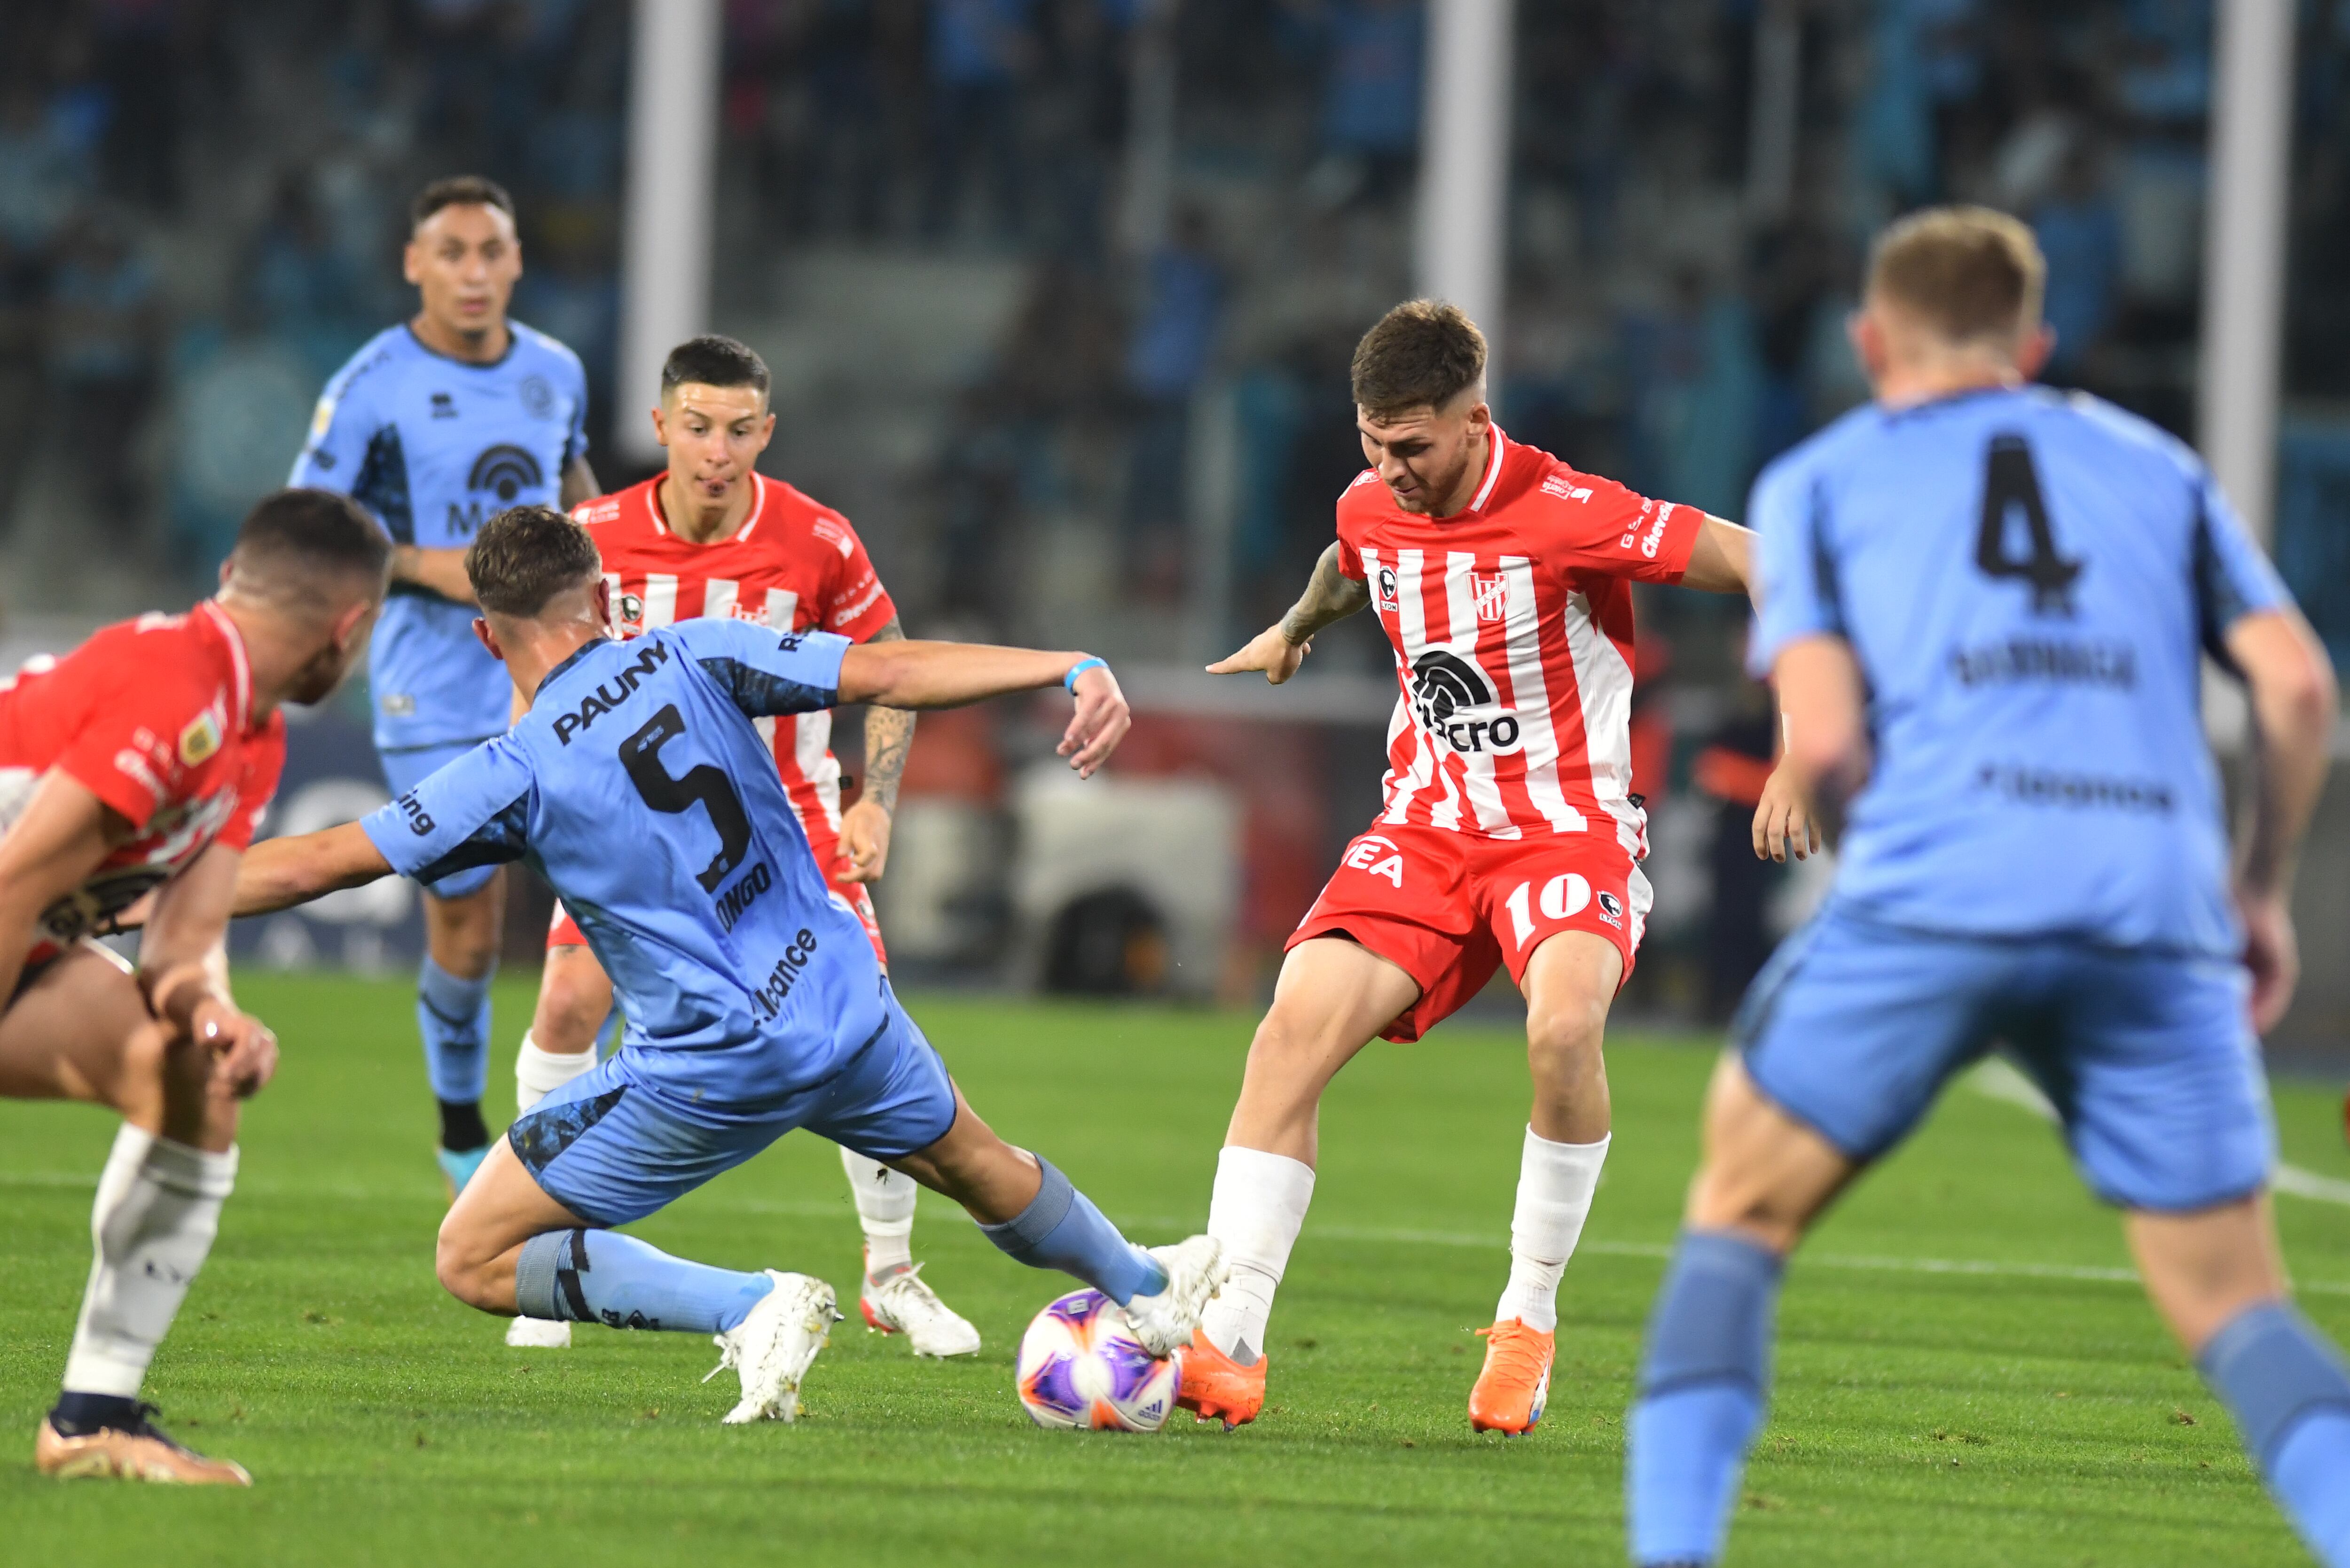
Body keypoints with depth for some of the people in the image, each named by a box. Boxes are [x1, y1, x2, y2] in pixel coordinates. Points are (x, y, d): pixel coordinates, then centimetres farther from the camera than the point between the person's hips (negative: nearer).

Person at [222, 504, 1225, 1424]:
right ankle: (1146, 1290, 54)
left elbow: (317, 864, -11)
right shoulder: (694, 659, -2)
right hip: (847, 1018, 5)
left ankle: (753, 1309, -11)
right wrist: (1075, 670, -12)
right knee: (976, 1166, 34)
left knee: (473, 1260, 2)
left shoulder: (517, 774, -11)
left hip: (709, 1072, -5)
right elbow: (888, 672, -9)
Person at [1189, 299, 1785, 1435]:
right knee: (1295, 1026, -18)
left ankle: (1529, 1320, -15)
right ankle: (1224, 1348, -15)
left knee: (1564, 1024, -35)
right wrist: (1294, 631, 50)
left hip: (1567, 823, -5)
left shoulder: (1565, 517, -17)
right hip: (1425, 827, 5)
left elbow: (1755, 567, -15)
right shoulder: (1371, 511, 3)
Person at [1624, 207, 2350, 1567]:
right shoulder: (2159, 468, 25)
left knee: (1741, 1213, 15)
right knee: (2235, 1306, 8)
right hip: (2157, 917, 2)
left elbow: (1822, 741, 3)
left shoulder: (1819, 483, 18)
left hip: (1933, 893, -2)